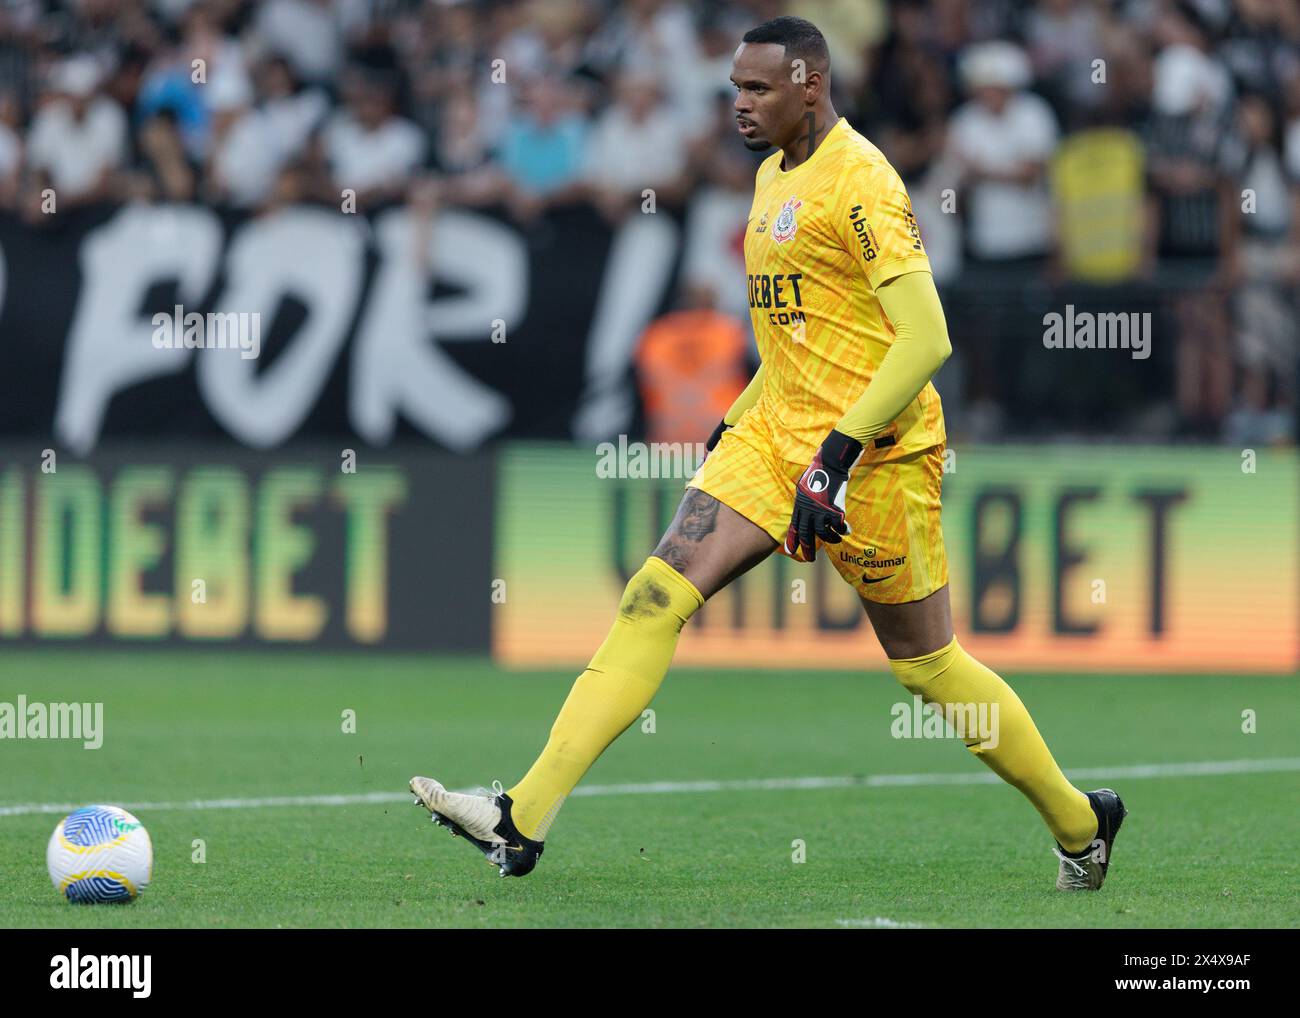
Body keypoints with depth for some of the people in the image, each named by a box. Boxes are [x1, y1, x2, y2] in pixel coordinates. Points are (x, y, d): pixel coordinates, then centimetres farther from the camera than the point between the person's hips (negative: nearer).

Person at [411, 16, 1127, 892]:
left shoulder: (858, 180, -15)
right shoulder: (774, 177, 14)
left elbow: (926, 339, -21)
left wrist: (839, 454, -24)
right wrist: (733, 425, 21)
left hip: (875, 450, -8)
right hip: (778, 429, 8)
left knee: (926, 663, 2)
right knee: (656, 595, -7)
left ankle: (1080, 823, 23)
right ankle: (524, 820, -13)